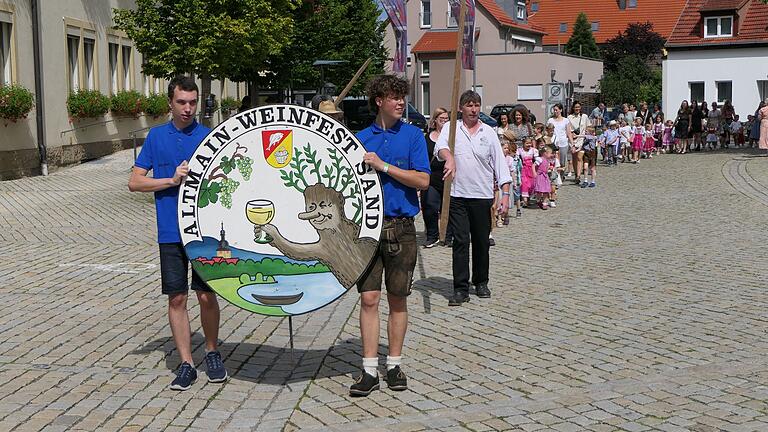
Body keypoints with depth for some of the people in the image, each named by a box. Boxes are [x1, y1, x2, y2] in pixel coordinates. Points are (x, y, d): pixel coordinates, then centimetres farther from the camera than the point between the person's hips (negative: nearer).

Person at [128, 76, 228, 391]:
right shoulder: (156, 136, 6)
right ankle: (186, 364, 11)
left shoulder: (209, 137, 3)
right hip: (171, 232, 1)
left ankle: (212, 353, 22)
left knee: (207, 295, 1)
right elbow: (134, 182, 3)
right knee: (177, 298, 3)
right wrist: (172, 180, -9)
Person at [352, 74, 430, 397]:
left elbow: (422, 180, -9)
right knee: (369, 298, -2)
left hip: (401, 228, -1)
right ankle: (369, 370, 2)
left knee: (398, 300, 7)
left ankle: (394, 365, 18)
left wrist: (382, 166, -13)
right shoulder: (360, 138, 8)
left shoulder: (413, 135, 2)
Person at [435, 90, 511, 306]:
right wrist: (449, 157, -40)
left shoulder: (489, 133, 8)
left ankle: (481, 282, 25)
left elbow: (500, 165, 6)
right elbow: (440, 147, -17)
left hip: (483, 195, 2)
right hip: (458, 195, -2)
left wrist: (505, 194, -2)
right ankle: (461, 288, 1)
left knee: (482, 241, 9)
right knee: (460, 241, -3)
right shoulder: (451, 128, 4)